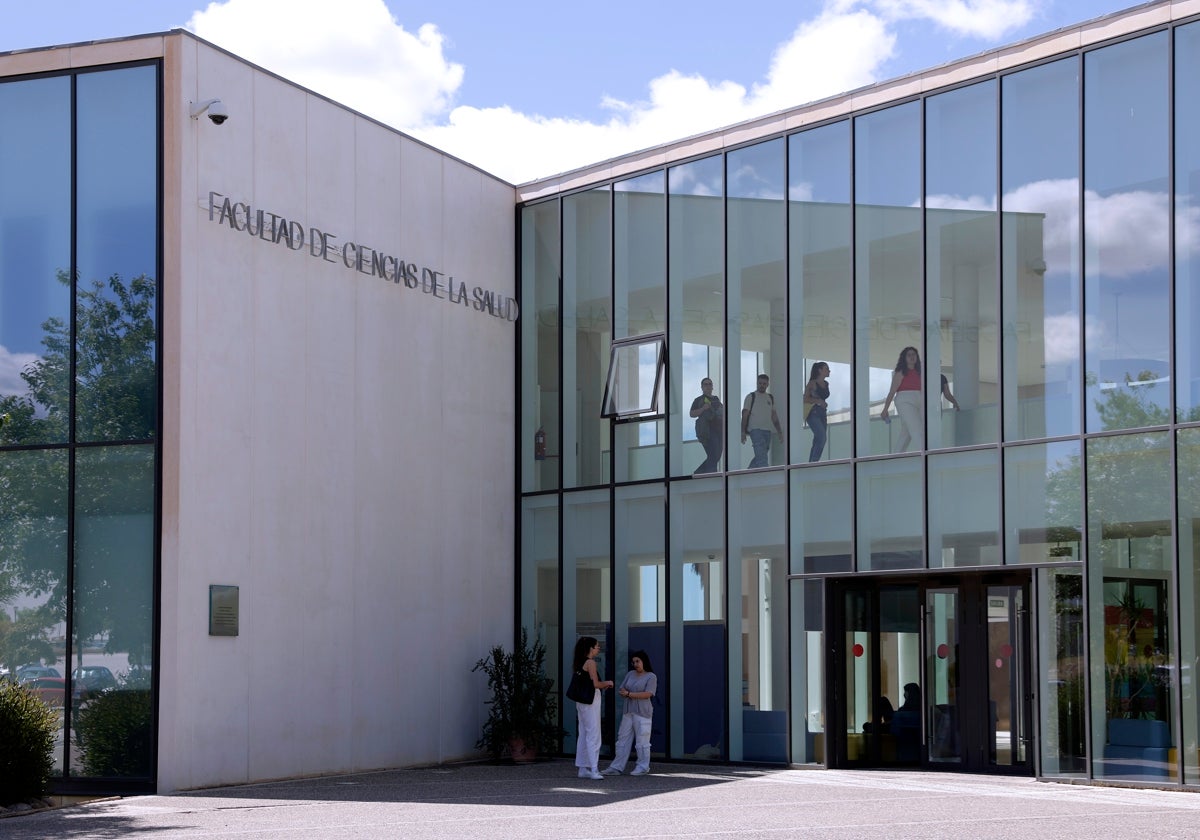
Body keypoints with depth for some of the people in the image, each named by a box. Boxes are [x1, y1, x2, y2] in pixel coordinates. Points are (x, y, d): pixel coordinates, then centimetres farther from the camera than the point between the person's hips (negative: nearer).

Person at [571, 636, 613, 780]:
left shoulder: (579, 663, 13)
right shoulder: (590, 662, -13)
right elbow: (595, 683, -18)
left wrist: (603, 685, 17)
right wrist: (607, 683, 0)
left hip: (581, 701, 9)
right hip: (591, 700, -9)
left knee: (583, 734, 11)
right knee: (593, 735, -7)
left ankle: (583, 769, 14)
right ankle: (593, 769, -9)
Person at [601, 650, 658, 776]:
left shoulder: (651, 677, -3)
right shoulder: (630, 674, 15)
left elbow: (648, 694, -14)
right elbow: (622, 690, 15)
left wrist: (629, 694, -13)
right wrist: (624, 693, -10)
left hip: (642, 713, -6)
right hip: (628, 712, 6)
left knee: (642, 741, -3)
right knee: (623, 739, 5)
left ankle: (643, 767, 6)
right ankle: (617, 767, 7)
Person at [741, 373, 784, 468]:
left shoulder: (770, 398, 17)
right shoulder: (751, 396, 1)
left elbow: (774, 416, 19)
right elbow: (745, 415, -2)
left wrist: (779, 432, 13)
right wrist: (743, 432, -9)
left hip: (767, 431, 6)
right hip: (755, 429, -6)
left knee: (760, 456, 7)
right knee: (762, 457, -17)